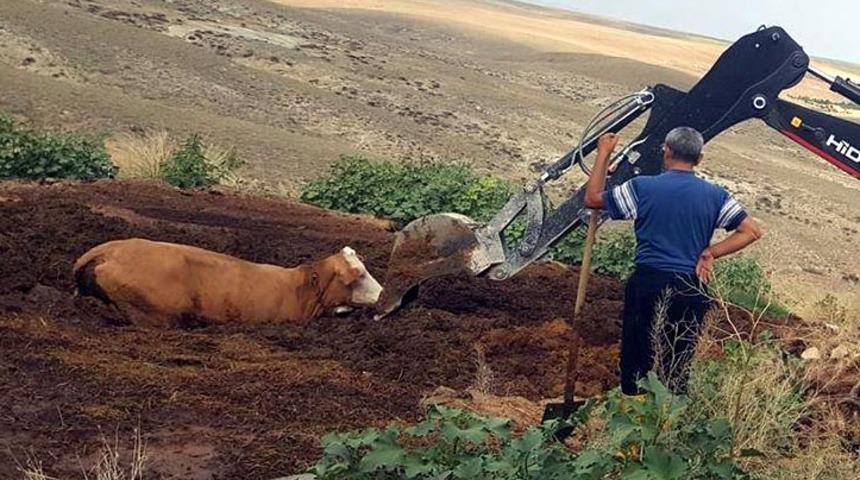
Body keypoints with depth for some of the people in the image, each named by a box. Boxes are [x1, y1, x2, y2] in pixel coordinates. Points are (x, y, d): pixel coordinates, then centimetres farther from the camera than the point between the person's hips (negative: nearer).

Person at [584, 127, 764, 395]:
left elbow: (592, 199, 4)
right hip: (692, 289, 2)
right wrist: (710, 253, -1)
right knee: (679, 364, 12)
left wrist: (604, 154, 12)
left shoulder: (642, 188, -6)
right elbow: (752, 231, 0)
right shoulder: (715, 196, 1)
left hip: (648, 284, -2)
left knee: (636, 358, 9)